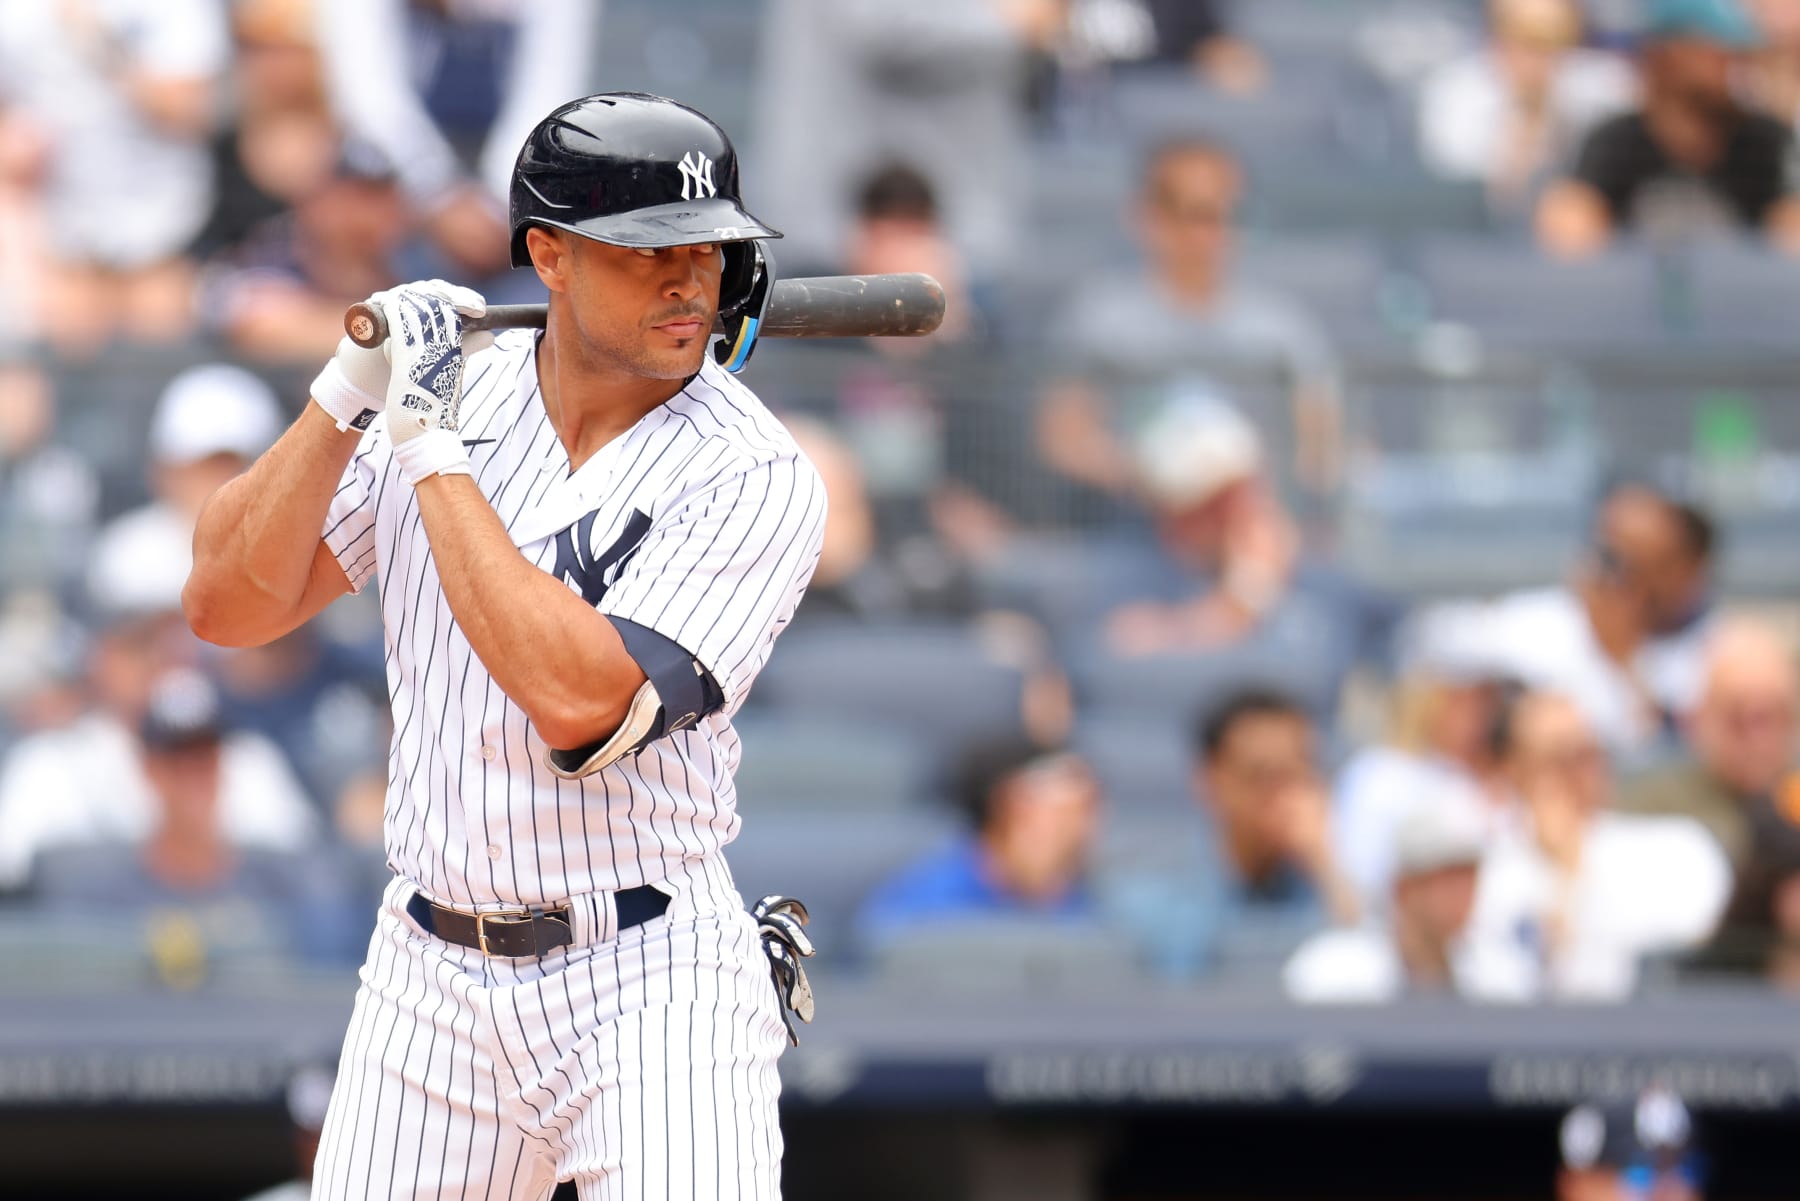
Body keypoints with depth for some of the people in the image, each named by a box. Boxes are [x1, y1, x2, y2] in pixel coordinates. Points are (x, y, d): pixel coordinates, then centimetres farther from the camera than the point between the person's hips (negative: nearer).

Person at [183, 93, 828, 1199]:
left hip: (652, 992, -4)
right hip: (430, 985, 4)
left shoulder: (755, 478, -12)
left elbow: (577, 699, -25)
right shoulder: (447, 390, 3)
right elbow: (229, 604, 0)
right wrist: (347, 400, -13)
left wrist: (432, 446, -19)